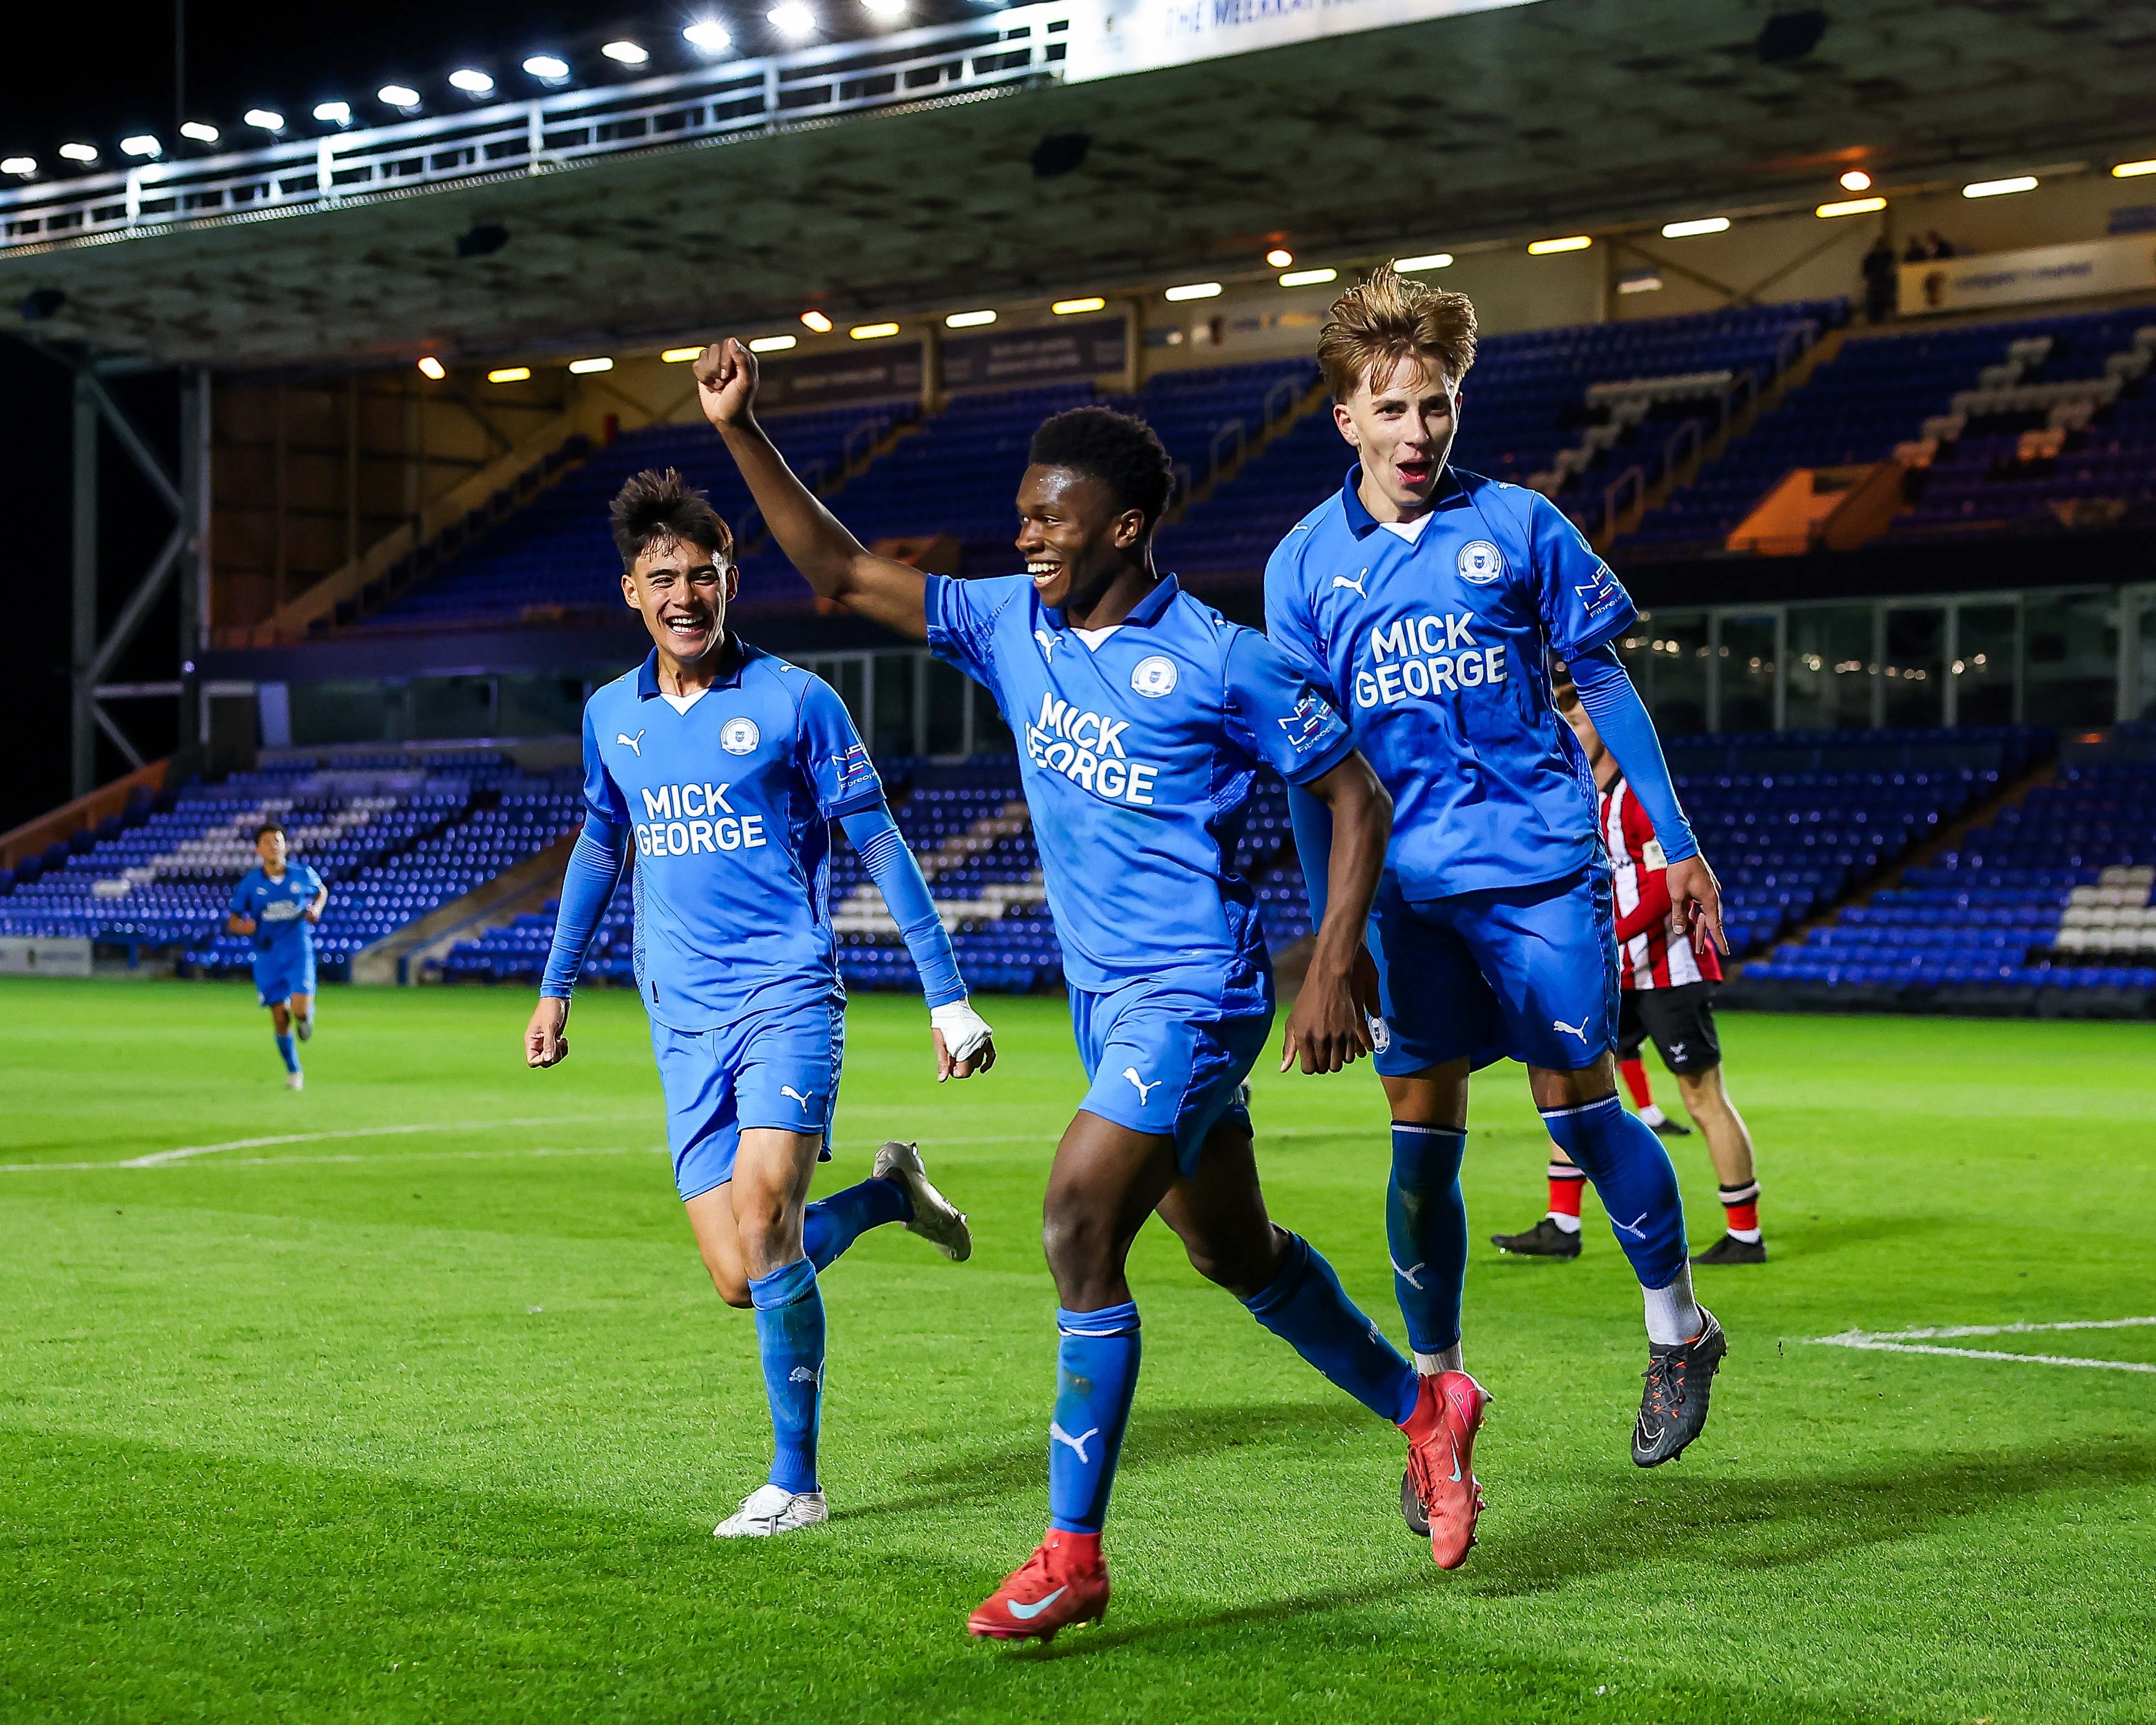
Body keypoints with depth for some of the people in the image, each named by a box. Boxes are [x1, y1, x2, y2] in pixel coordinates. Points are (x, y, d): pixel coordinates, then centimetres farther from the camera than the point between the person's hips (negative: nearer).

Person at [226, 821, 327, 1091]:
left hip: (298, 950, -1)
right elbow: (232, 918, 4)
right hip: (267, 955, 1)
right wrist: (242, 926, -19)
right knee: (280, 1018, 0)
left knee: (300, 1011, -18)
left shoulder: (303, 874, -2)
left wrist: (316, 909, -2)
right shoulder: (250, 883, -3)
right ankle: (293, 1072, 20)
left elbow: (322, 890, 19)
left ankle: (306, 1015, 22)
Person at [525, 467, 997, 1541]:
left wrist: (948, 995, -4)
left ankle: (796, 1482, -9)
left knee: (763, 1228, -21)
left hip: (787, 994, -4)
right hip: (683, 1022, 5)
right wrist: (556, 988, 28)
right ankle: (889, 1192, 26)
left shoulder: (794, 701, -3)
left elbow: (878, 845, -1)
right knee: (739, 1280, -3)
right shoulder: (611, 715, 10)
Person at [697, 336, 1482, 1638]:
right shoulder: (1012, 623, 4)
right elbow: (843, 572, 4)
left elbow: (1356, 796, -6)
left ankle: (1072, 1555, -10)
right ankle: (1422, 1411, 39)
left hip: (1196, 991, -7)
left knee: (1080, 1224, -18)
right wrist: (742, 432, -7)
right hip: (1106, 991, 7)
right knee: (1233, 1250, 18)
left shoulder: (1217, 660, -13)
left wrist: (1336, 968, -14)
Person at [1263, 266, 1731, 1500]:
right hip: (1408, 885, 2)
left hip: (1540, 865, -2)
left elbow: (1606, 687, 7)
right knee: (1423, 1140, 2)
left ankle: (1680, 1330, 21)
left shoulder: (1521, 526, 1)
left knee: (1580, 1106, -1)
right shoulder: (1306, 563, 5)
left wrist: (1680, 843, 6)